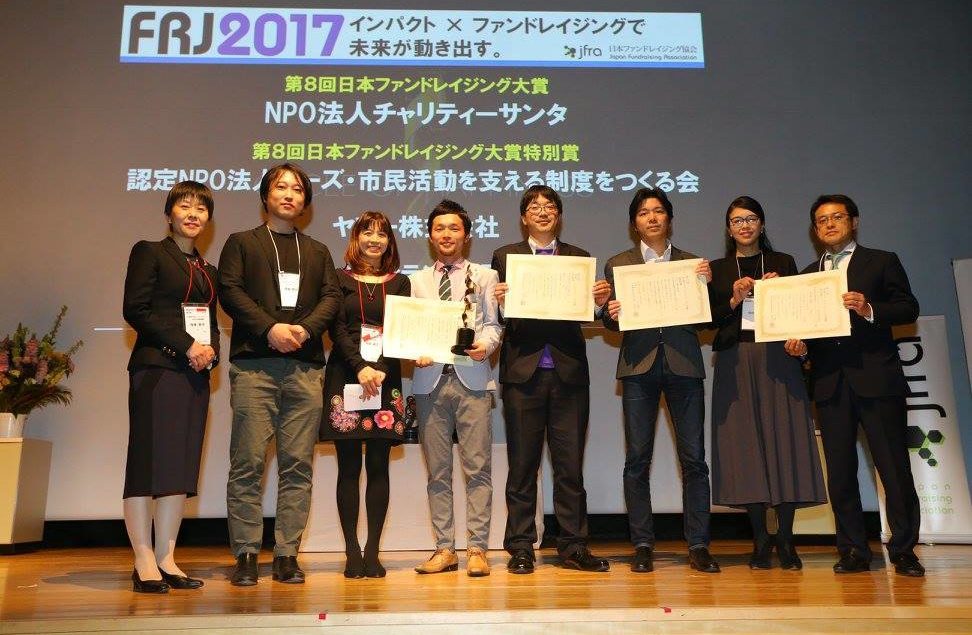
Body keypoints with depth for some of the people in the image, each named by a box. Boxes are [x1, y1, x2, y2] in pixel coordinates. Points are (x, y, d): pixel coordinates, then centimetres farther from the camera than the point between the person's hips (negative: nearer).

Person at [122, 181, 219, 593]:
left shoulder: (207, 270, 21)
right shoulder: (149, 253, 3)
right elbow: (135, 309, -8)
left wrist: (210, 350, 0)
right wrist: (186, 344, -13)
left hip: (196, 373, 6)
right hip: (156, 369, -6)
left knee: (183, 466, 4)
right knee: (148, 463, -5)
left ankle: (166, 560, 9)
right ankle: (144, 563, 1)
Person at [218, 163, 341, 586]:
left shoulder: (317, 252, 22)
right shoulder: (242, 243, 15)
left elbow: (332, 298, 10)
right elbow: (229, 290, 0)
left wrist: (305, 329, -9)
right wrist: (270, 329, -13)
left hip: (305, 365, 3)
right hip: (254, 363, -2)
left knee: (298, 464, 0)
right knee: (248, 462, -4)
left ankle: (286, 555, 6)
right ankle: (246, 555, 4)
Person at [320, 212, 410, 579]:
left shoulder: (399, 282, 13)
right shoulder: (340, 280, 8)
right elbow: (337, 329, -1)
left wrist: (381, 370, -11)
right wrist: (360, 368, -14)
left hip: (385, 378, 1)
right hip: (346, 376, -1)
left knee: (378, 466, 1)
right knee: (349, 466, 0)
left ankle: (373, 551, 7)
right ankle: (352, 551, 7)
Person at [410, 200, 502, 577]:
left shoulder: (485, 276, 13)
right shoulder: (417, 281, 18)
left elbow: (493, 323, 5)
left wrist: (485, 345, -16)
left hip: (472, 377, -2)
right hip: (430, 379, 2)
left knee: (478, 467, -4)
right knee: (438, 471, 5)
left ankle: (477, 549, 3)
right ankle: (445, 549, 13)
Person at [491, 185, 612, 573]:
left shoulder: (579, 258, 14)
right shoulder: (505, 256, 11)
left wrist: (599, 302, -12)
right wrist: (498, 300, -16)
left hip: (568, 372, 1)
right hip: (523, 371, -1)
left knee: (570, 465, 5)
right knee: (522, 466, 4)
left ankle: (573, 548, 14)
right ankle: (521, 549, 13)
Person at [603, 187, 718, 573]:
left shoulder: (693, 263, 13)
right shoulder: (618, 264, 12)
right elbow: (611, 322, 9)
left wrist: (706, 284, -7)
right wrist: (611, 314, -13)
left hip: (683, 364, 1)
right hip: (639, 365, 0)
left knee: (693, 458, -1)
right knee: (637, 459, 0)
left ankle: (698, 545, 8)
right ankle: (642, 545, 9)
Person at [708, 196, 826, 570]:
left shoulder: (783, 263, 12)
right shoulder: (718, 270, 12)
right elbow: (708, 320, 4)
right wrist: (734, 300, -10)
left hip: (777, 358, 0)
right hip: (736, 362, 0)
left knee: (784, 441, -3)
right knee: (746, 444, -1)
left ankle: (786, 540, 7)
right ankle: (760, 540, 8)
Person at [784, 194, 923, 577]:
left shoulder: (882, 262, 9)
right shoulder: (807, 274, 18)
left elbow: (909, 309, -1)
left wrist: (869, 310, -17)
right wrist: (798, 345, -5)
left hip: (876, 377, -3)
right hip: (830, 383, 3)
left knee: (895, 468, -1)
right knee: (840, 473, 5)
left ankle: (903, 550, 11)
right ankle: (854, 552, 13)